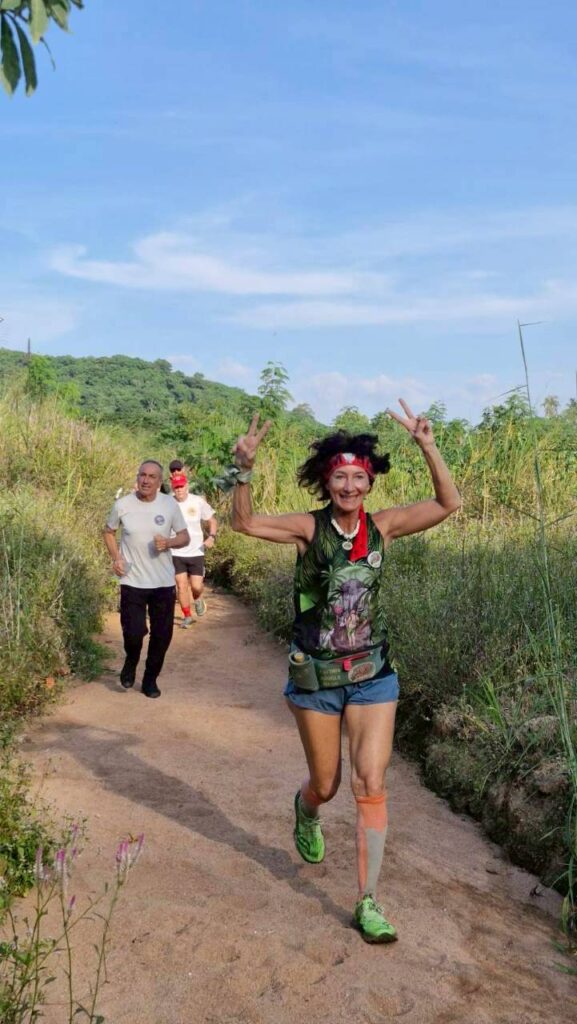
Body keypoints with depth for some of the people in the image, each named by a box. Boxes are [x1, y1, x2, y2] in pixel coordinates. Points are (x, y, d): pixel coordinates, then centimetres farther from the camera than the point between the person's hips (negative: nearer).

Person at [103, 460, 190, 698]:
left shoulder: (170, 504, -6)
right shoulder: (122, 505, -6)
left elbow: (185, 536, 2)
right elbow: (108, 531, 10)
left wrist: (168, 542, -19)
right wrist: (115, 557, -5)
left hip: (163, 582, 1)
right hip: (132, 581, -1)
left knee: (162, 634, 9)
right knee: (133, 632, -7)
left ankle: (150, 679, 31)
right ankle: (130, 663, 28)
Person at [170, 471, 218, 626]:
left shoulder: (198, 501, -7)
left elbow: (212, 521, 3)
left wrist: (211, 537, -13)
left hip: (196, 552, 0)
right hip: (176, 553, 0)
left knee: (196, 586, 0)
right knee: (181, 585, 1)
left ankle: (198, 599, 36)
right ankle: (187, 616, 19)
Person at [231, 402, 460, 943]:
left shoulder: (382, 526, -5)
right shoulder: (309, 528, -11)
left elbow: (448, 503, -7)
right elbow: (244, 522, -19)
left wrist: (427, 446, -18)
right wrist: (244, 470, -34)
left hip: (372, 674, 1)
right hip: (314, 675, -1)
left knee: (372, 786, -3)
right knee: (325, 785, 15)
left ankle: (367, 904, 13)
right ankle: (305, 812, 54)